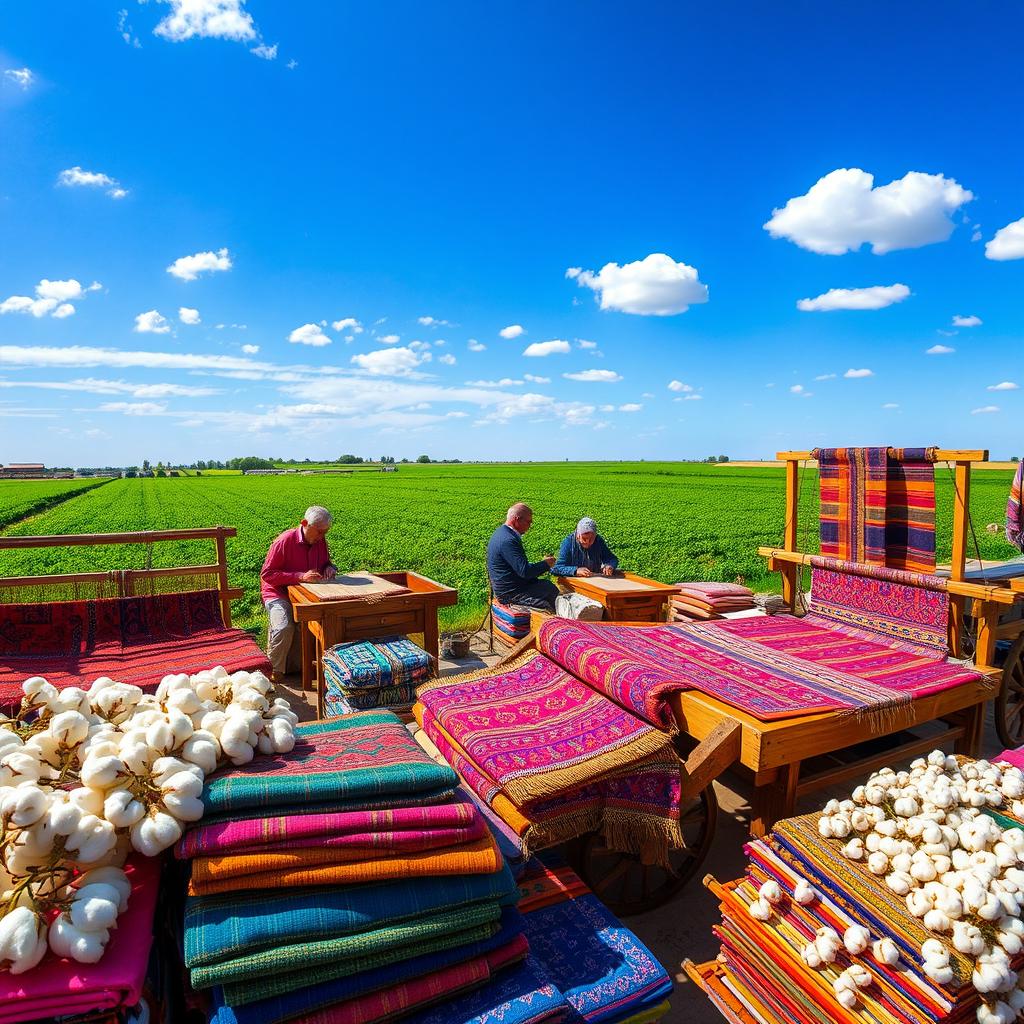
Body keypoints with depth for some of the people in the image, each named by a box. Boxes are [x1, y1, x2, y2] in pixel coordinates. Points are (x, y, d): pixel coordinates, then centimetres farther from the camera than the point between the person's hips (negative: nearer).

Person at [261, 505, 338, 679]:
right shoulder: (285, 541, -18)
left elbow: (326, 562, 20)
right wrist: (300, 576, -27)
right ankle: (274, 672, -9)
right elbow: (266, 574, -18)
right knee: (285, 628, -31)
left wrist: (330, 568, -6)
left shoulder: (320, 541, 1)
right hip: (278, 594, -5)